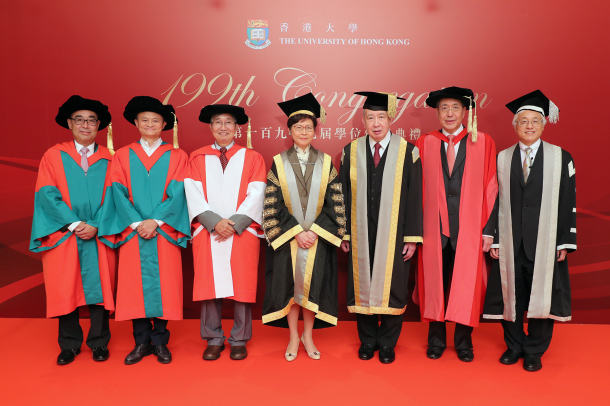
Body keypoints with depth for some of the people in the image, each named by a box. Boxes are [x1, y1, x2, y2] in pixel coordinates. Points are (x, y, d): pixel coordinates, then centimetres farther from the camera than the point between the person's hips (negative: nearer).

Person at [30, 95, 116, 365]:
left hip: (98, 238, 0)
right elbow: (47, 195, -4)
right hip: (63, 236, 0)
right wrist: (74, 224, -13)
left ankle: (99, 343, 16)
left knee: (99, 288, 3)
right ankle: (69, 345, 18)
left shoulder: (109, 160, 8)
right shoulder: (54, 156, 6)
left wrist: (96, 226, -12)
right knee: (65, 289, 4)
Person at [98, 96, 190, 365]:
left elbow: (177, 193, -2)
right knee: (135, 283, 1)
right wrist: (136, 223, -11)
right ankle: (142, 342, 13)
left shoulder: (176, 156, 8)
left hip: (164, 231, -1)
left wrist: (156, 221, -13)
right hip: (132, 231, 1)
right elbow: (119, 193, 1)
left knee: (163, 283, 0)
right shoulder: (122, 156, 11)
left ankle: (160, 342, 12)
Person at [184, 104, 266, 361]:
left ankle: (239, 340, 15)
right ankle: (213, 340, 17)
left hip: (243, 232, -1)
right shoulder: (197, 158, 11)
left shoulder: (252, 158, 9)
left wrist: (235, 223, -13)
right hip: (207, 232, 1)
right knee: (209, 285, 3)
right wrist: (215, 221, -14)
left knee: (241, 286, 1)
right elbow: (193, 195, 0)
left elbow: (255, 195, -1)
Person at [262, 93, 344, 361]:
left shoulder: (326, 162, 3)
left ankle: (308, 335, 23)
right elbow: (272, 204, -4)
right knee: (290, 284, 6)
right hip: (287, 238, 0)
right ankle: (293, 337, 21)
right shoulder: (279, 163, 1)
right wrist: (296, 232, -13)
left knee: (313, 284, 7)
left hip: (318, 237, 1)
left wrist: (315, 231, -12)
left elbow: (336, 202, -1)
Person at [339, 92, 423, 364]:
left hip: (393, 236, -1)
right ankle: (368, 340, 27)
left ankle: (387, 343, 24)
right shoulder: (351, 151, 3)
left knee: (391, 287, 6)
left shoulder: (407, 152, -2)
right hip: (360, 235, 2)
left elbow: (414, 197, -2)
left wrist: (412, 237, -6)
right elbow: (344, 196, 5)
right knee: (362, 285, 9)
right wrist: (343, 233, 2)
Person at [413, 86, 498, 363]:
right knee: (435, 283, 9)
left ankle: (463, 341, 27)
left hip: (469, 228, -1)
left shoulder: (483, 143, 2)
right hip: (434, 227, 1)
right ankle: (436, 340, 27)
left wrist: (488, 229, -6)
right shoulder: (425, 144, 4)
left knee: (466, 285, 7)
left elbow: (491, 188, 0)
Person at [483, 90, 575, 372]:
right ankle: (514, 346, 27)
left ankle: (535, 351, 23)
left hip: (545, 243, -1)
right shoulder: (502, 159, 6)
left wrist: (565, 242, -5)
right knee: (510, 295, 7)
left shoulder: (561, 158, 2)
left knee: (541, 296, 5)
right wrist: (494, 240, 0)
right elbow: (495, 202, 5)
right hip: (510, 243, 1)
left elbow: (568, 203, 0)